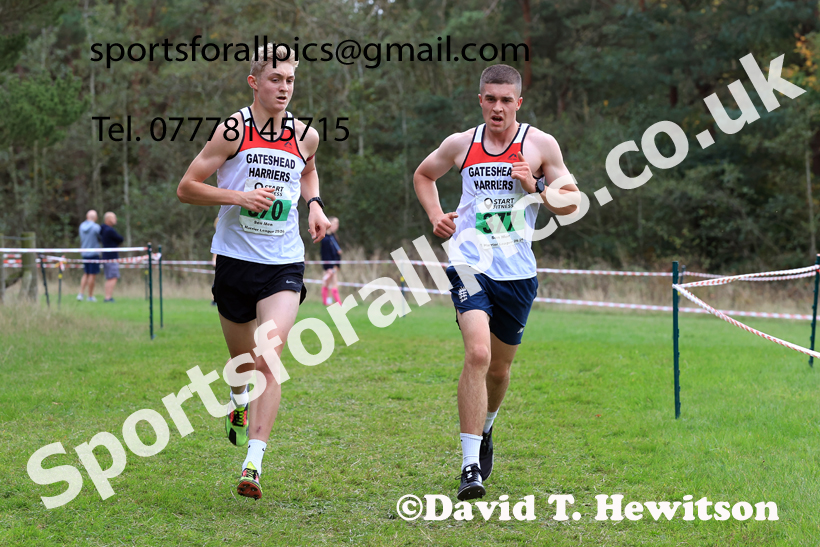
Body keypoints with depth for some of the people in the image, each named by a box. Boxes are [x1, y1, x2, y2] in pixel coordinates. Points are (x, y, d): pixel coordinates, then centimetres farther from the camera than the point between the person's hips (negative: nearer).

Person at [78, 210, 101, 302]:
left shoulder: (81, 226, 3)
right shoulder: (96, 227, -15)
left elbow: (81, 240, 11)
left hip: (84, 253, 6)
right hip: (94, 253, -6)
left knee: (86, 274, 15)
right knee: (92, 275, 1)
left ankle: (81, 294, 6)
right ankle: (90, 296, 6)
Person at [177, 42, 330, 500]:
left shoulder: (306, 136, 4)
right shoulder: (234, 130, -6)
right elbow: (187, 188, -4)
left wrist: (315, 204, 9)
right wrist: (239, 195, -18)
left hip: (284, 265, 1)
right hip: (236, 260, -1)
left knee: (270, 360, -16)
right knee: (242, 357, 15)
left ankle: (254, 463, -18)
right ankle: (240, 404, 52)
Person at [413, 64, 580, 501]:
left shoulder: (540, 145, 2)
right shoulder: (460, 145, 6)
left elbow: (568, 205, 6)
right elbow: (423, 175, 25)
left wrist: (534, 187, -11)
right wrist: (436, 216, 9)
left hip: (517, 271, 1)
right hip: (470, 264, -1)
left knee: (499, 367, 14)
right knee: (478, 354, -22)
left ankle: (484, 429, 47)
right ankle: (470, 465, -21)